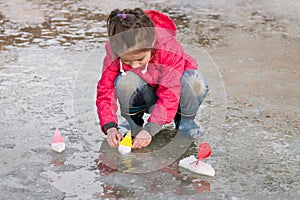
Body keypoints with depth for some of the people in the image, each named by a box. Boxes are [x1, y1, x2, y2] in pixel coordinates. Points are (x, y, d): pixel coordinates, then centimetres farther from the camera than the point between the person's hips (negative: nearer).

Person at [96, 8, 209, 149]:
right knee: (125, 82, -34)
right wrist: (110, 127, -38)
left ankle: (186, 120, -8)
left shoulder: (169, 48, -35)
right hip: (147, 94, 1)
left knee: (194, 79, -36)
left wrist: (150, 129, -43)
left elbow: (170, 94, -35)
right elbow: (105, 91, -23)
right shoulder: (114, 54, -27)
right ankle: (134, 123, -6)